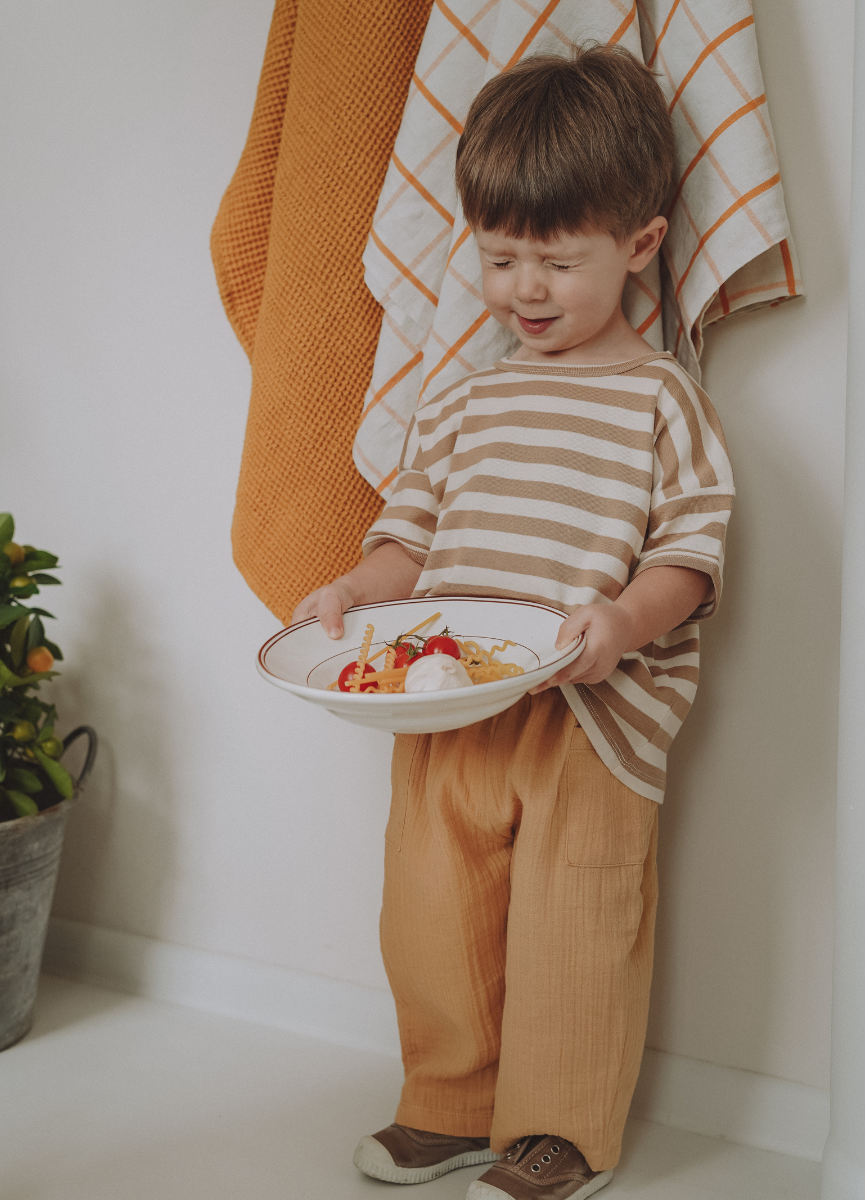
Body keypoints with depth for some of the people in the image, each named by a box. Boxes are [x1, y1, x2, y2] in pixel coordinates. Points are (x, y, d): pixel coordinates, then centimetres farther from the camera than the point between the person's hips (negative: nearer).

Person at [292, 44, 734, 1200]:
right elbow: (415, 525, 15)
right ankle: (453, 1107, 30)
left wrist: (623, 619, -24)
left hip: (593, 714, -5)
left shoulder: (660, 397, -2)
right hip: (446, 705, 5)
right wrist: (354, 590, -3)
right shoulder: (461, 402, 13)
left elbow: (693, 548, -6)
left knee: (571, 926, 3)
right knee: (430, 912, 11)